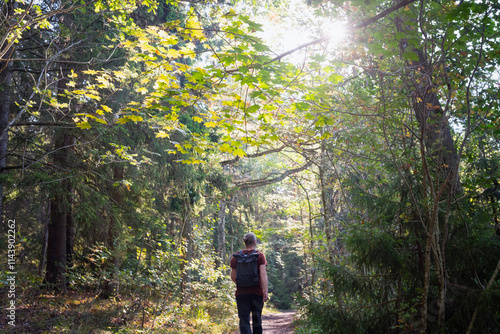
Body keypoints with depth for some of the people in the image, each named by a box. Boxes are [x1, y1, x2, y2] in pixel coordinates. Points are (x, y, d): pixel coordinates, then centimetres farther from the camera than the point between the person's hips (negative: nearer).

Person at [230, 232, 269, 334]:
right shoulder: (260, 256, -3)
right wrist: (265, 292, -14)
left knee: (244, 320, 0)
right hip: (257, 293, 0)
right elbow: (263, 274, -12)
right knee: (257, 319, 16)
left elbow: (233, 277, 5)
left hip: (241, 293, 1)